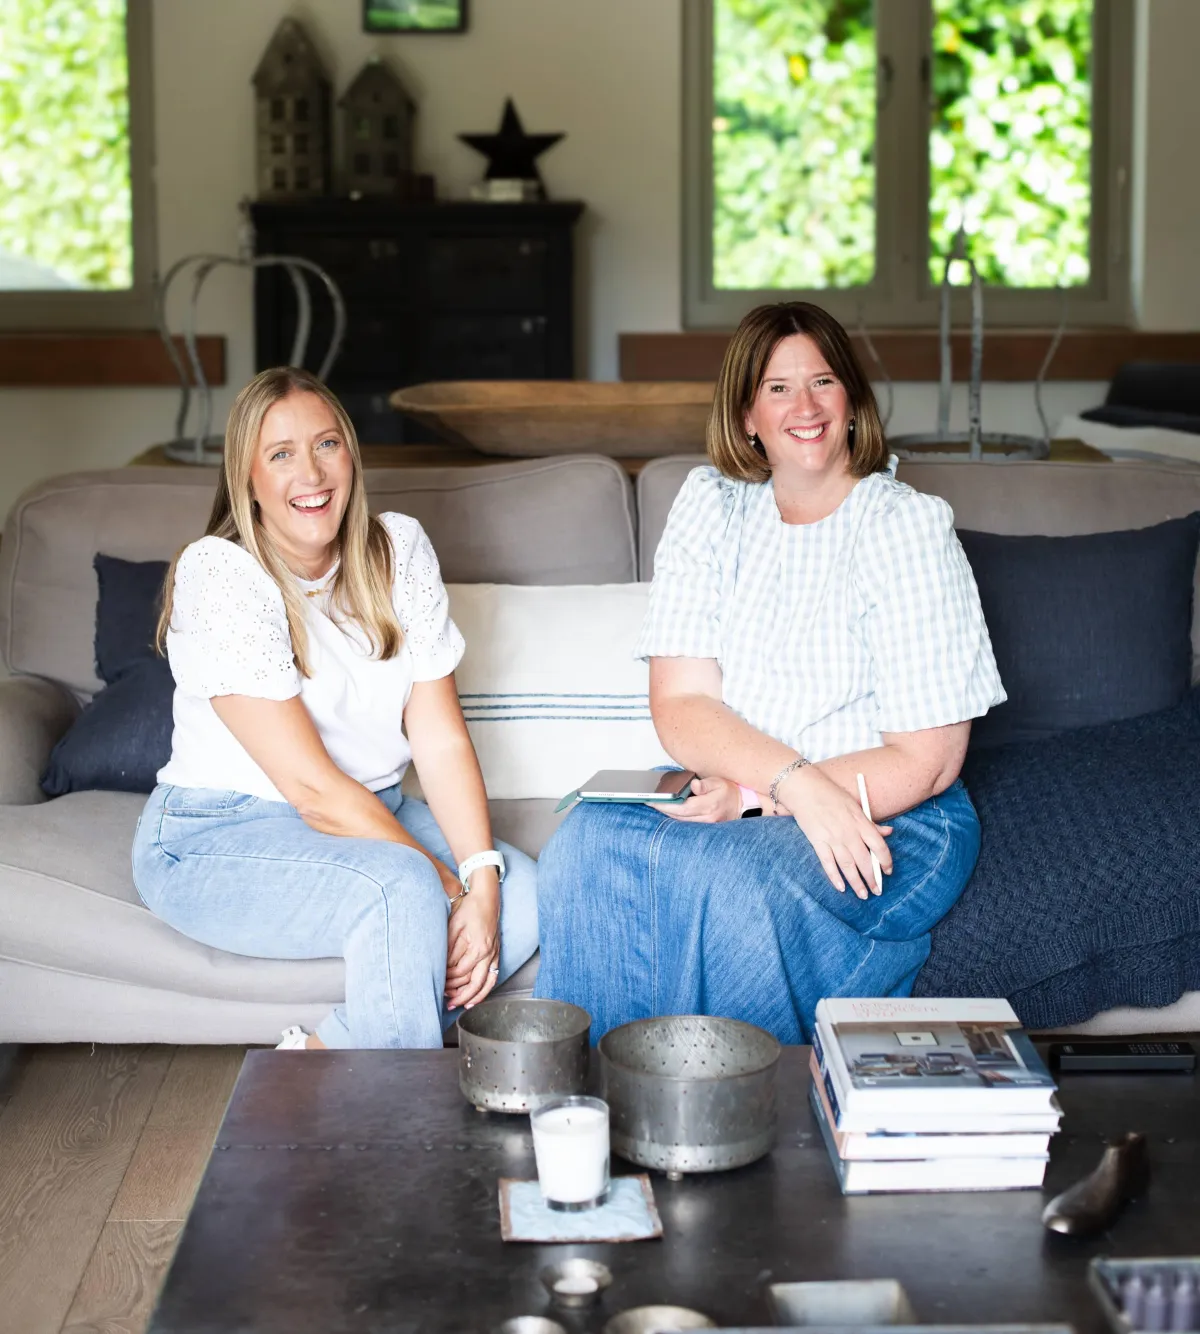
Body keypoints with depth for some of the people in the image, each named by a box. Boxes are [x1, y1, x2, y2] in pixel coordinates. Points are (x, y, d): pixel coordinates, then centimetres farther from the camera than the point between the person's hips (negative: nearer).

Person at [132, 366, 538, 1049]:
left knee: (526, 893, -18)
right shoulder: (217, 575, -17)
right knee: (403, 892, -33)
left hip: (372, 814, 6)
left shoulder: (400, 548, 0)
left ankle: (318, 1056, -11)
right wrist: (450, 887, -24)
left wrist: (483, 878, -22)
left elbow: (443, 740, -6)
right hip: (220, 838, -6)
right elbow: (312, 786, -22)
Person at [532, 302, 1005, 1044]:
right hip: (733, 797, 4)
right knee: (589, 846, -27)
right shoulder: (710, 508, 6)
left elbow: (925, 762, -10)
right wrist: (796, 782, -22)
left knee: (729, 879, -34)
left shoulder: (910, 529, -5)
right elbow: (681, 709, -4)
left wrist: (755, 797, -16)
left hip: (892, 823, -3)